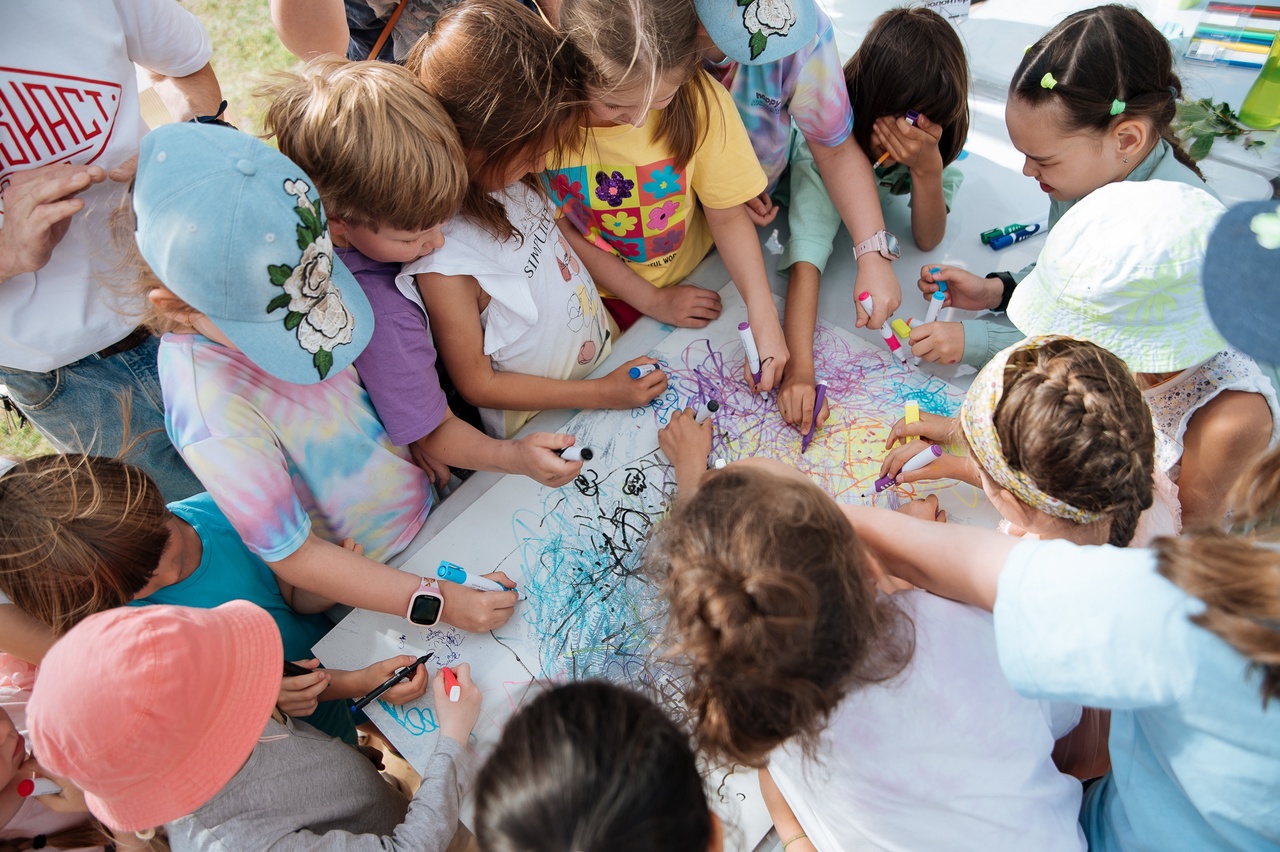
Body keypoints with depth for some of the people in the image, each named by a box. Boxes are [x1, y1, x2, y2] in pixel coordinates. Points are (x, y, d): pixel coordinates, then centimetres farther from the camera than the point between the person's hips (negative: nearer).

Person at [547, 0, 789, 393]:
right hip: (594, 297, 1)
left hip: (693, 282, -1)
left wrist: (764, 316, -25)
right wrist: (652, 300, -13)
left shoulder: (701, 98, -24)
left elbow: (727, 215, -14)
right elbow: (556, 229, -14)